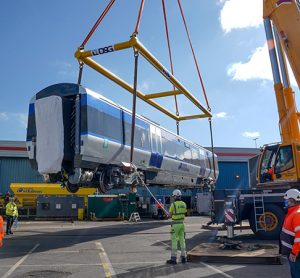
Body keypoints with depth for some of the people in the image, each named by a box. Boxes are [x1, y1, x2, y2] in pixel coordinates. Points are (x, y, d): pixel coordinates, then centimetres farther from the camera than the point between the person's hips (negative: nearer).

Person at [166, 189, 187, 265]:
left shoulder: (173, 204, -16)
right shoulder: (184, 204, 4)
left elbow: (170, 215, -6)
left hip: (175, 224, -6)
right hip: (181, 224, 6)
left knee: (174, 241, -1)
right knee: (182, 240, 13)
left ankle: (173, 259, 0)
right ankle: (183, 258, 16)